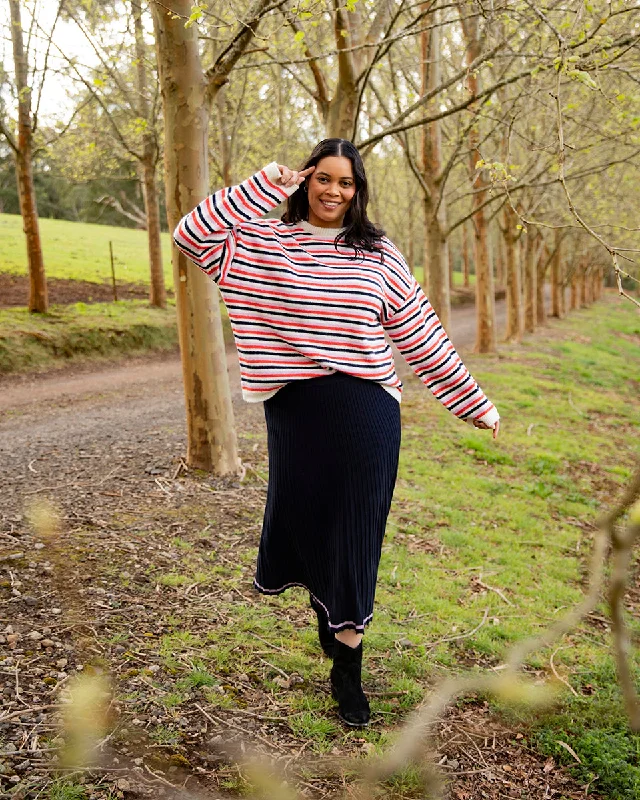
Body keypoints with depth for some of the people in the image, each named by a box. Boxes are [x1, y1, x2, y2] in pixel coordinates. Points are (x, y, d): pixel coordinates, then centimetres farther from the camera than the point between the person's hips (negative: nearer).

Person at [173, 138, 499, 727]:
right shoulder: (263, 241, 6)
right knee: (304, 519, 10)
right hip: (294, 410, 0)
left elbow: (423, 336, 8)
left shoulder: (379, 255, 7)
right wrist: (263, 187, -8)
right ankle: (325, 609, 41)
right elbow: (193, 235, -8)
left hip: (366, 413, 0)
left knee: (355, 535, 5)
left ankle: (348, 669, 20)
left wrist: (475, 403, 8)